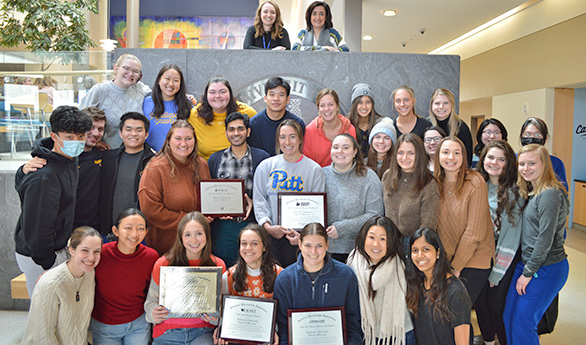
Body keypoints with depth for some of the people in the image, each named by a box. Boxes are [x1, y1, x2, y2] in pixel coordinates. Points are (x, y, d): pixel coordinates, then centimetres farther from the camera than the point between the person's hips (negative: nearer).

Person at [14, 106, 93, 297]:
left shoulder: (70, 161, 1)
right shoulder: (44, 177, -28)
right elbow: (37, 228, -24)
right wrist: (49, 264, -16)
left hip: (60, 249, 8)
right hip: (38, 258, -8)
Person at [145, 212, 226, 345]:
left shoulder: (218, 265, 2)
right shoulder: (162, 264, -2)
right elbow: (152, 301, 8)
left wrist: (215, 317, -9)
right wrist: (154, 314, -14)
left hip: (201, 332, 0)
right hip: (167, 333, 0)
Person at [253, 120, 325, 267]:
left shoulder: (314, 169, 2)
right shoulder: (265, 166, 7)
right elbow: (259, 200, 5)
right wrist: (267, 225, -9)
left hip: (299, 235, -1)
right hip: (271, 233, 1)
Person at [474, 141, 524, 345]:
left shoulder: (514, 193, -14)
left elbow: (511, 236, -12)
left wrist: (496, 272, -10)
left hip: (506, 259, -4)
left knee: (496, 304, -4)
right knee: (480, 300, 5)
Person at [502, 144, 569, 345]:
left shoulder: (550, 194, -18)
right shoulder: (533, 192, 11)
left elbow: (545, 239, -20)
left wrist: (528, 273, -14)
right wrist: (524, 269, 10)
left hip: (546, 269, -9)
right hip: (526, 264, 9)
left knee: (522, 325, 0)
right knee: (509, 318, 13)